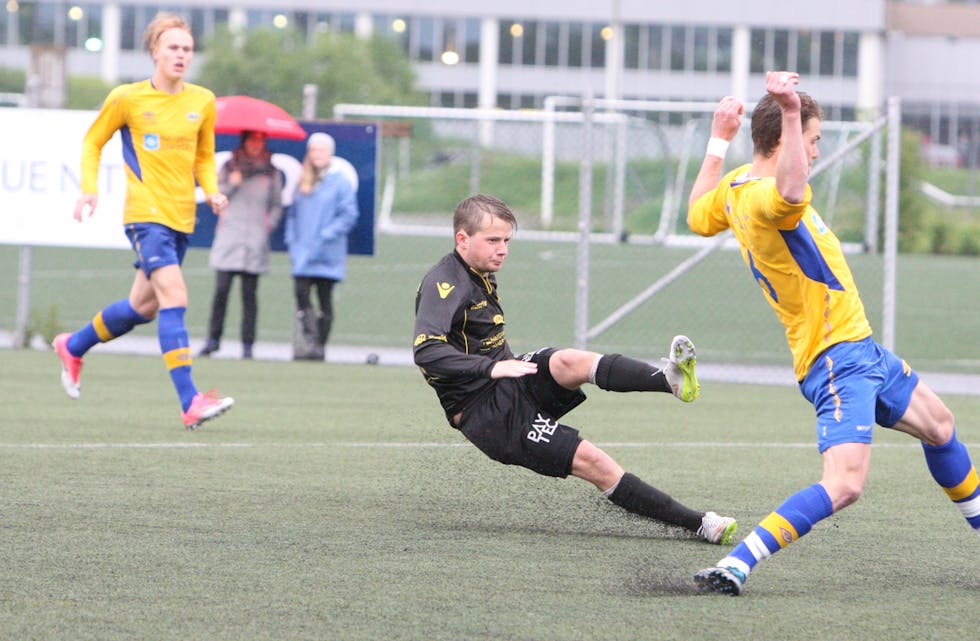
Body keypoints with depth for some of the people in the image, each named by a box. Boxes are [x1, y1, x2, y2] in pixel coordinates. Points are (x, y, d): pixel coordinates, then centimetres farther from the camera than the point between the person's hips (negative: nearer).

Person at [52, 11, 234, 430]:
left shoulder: (202, 101, 7)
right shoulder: (127, 98, -4)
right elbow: (93, 142, 9)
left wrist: (212, 191, 1)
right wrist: (89, 188, -4)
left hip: (181, 219, 6)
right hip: (145, 213, -6)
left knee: (144, 306, 15)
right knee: (174, 297, -20)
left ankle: (73, 347, 42)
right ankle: (190, 402, -25)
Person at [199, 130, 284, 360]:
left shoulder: (271, 173, 11)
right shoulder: (229, 167, 10)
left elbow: (277, 205, 17)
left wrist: (270, 222, 0)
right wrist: (231, 185, -5)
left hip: (255, 240, 0)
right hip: (229, 236, 0)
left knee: (249, 295, -2)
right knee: (221, 291, -7)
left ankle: (247, 345, 0)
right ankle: (213, 339, 2)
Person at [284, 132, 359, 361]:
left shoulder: (340, 181, -3)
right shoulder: (303, 183, 14)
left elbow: (349, 215, -7)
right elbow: (293, 214, 18)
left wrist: (325, 237, -15)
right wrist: (291, 241, 5)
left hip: (326, 256, -4)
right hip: (302, 255, 4)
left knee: (324, 299, 1)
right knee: (301, 295, -8)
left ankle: (319, 347, 5)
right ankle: (304, 344, -9)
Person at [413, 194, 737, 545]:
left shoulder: (481, 276, 15)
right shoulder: (444, 284, -15)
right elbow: (426, 351, -31)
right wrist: (492, 367, -38)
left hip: (509, 384, 8)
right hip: (485, 412, -8)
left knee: (571, 362, -26)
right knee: (591, 461, -19)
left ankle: (668, 378, -51)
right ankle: (696, 523, -21)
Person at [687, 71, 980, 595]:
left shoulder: (735, 186, 4)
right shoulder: (763, 199, -26)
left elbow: (698, 217, 26)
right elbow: (792, 193, -53)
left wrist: (718, 141, 30)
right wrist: (791, 113, -57)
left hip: (860, 348, 11)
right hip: (836, 359, -11)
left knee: (938, 425, 28)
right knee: (844, 484, -26)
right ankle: (733, 567, -26)